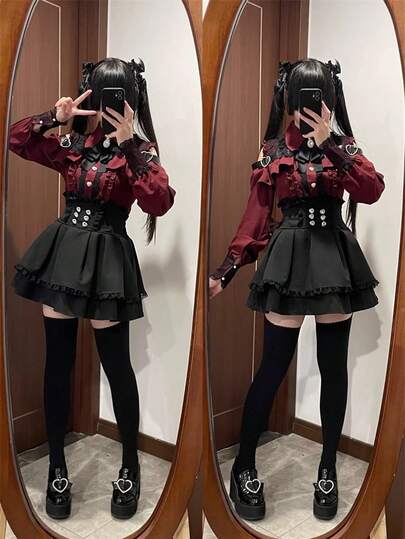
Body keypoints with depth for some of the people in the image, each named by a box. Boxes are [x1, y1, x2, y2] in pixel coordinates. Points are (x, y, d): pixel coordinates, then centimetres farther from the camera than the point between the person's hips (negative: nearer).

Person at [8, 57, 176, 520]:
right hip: (61, 252, 4)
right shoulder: (71, 144, 7)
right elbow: (15, 139, 13)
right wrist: (54, 116, -2)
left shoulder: (139, 149, -4)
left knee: (116, 365, 4)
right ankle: (57, 466, 26)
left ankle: (130, 465, 26)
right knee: (58, 363, 8)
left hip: (107, 260, -4)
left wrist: (128, 144, -22)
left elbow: (159, 203, -20)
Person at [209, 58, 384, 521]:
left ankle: (328, 468, 26)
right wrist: (227, 267, -7)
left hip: (335, 259, 3)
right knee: (273, 368, -2)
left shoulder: (343, 145, 9)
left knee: (334, 368, 8)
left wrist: (331, 144, -16)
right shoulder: (273, 150, 4)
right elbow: (256, 216, 1)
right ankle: (244, 466, 17)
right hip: (289, 260, -2)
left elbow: (373, 191, -10)